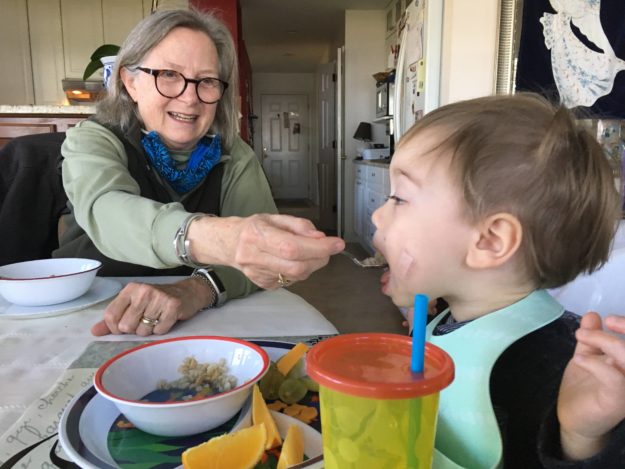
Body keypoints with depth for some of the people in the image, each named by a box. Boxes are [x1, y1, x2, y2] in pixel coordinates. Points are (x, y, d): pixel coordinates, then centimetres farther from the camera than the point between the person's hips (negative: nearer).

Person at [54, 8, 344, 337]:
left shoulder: (234, 157, -1)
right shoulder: (91, 141, -6)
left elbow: (267, 247, -14)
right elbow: (107, 213, -27)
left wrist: (200, 288, -33)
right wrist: (218, 239, -45)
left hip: (202, 327, 2)